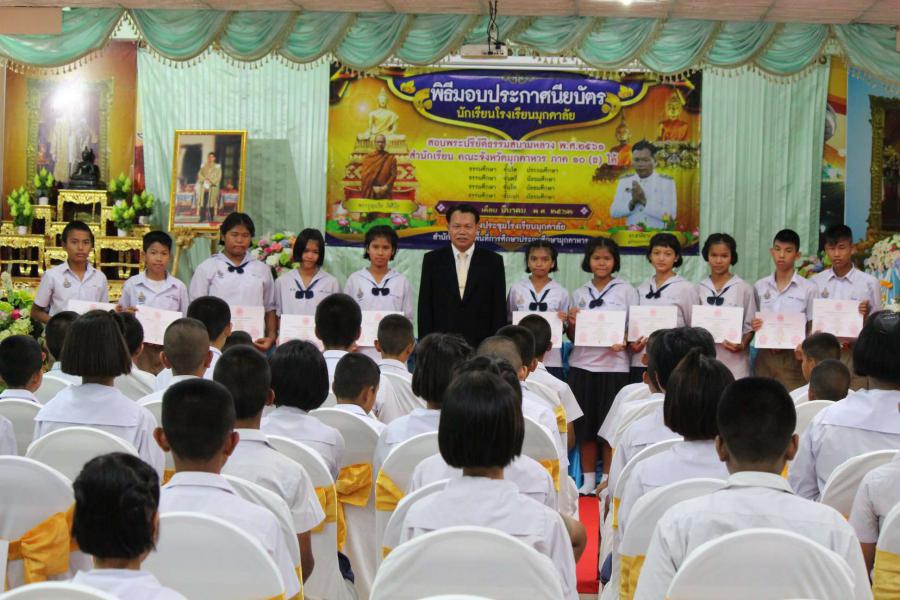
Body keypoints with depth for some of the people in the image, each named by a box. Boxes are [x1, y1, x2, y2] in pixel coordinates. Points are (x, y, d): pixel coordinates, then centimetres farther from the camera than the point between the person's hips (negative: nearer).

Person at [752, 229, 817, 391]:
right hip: (764, 356, 3)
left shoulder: (808, 288, -1)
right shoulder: (759, 287, 8)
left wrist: (803, 346, -17)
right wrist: (754, 326, -6)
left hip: (793, 358, -3)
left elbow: (813, 329, 2)